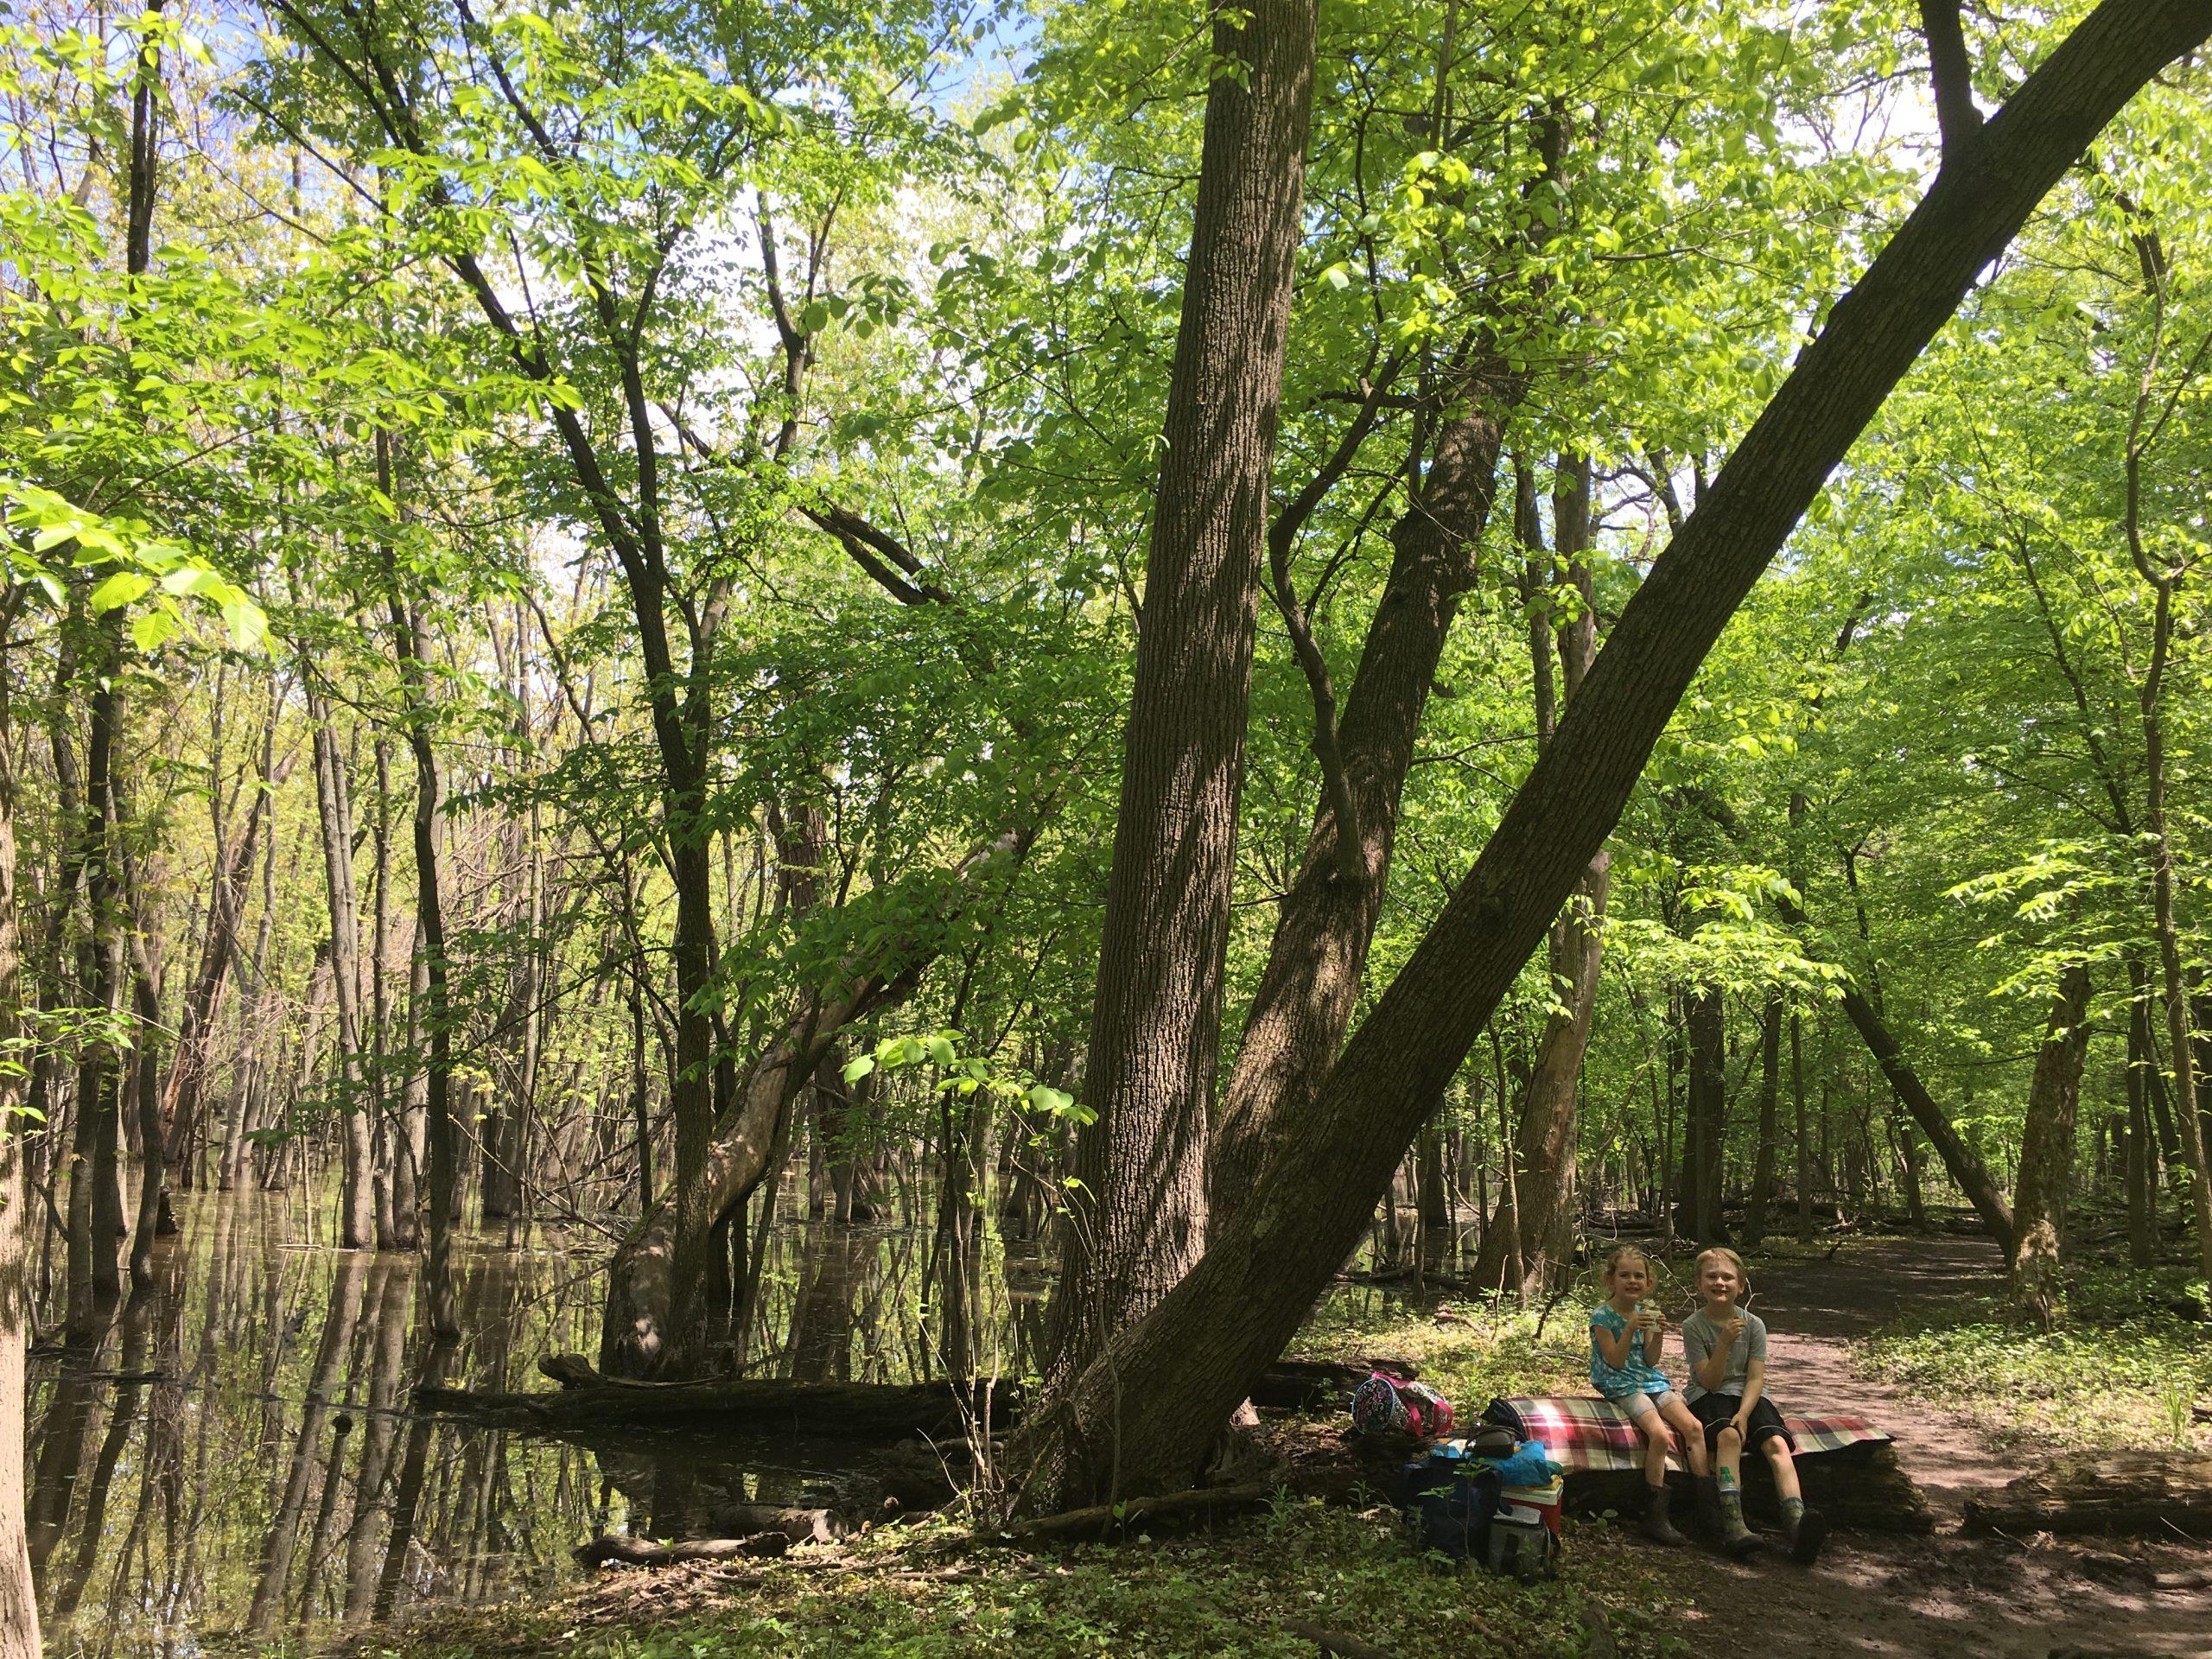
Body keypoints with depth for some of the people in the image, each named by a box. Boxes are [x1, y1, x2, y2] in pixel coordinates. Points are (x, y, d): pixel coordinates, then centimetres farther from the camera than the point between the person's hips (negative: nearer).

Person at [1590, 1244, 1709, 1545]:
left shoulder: (1646, 1312, 10)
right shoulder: (1602, 1315, -8)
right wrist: (1630, 1329, -24)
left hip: (1652, 1381, 6)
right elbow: (1615, 1361, -14)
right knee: (1659, 1435, -27)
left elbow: (1650, 1360, 7)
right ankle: (1655, 1517, -19)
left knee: (1693, 1426, -15)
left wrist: (1658, 1334, -10)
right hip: (1622, 1386, -6)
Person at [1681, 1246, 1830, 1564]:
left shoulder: (1754, 1324, 3)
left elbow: (1756, 1378, -3)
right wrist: (1724, 1342, -23)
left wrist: (1744, 1412, -21)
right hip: (1708, 1396, -3)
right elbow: (1710, 1381, -10)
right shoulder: (1693, 1326, -4)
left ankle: (1797, 1525, -44)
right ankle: (1733, 1524, -48)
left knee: (1777, 1443, -26)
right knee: (1728, 1435, -35)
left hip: (1748, 1395, 3)